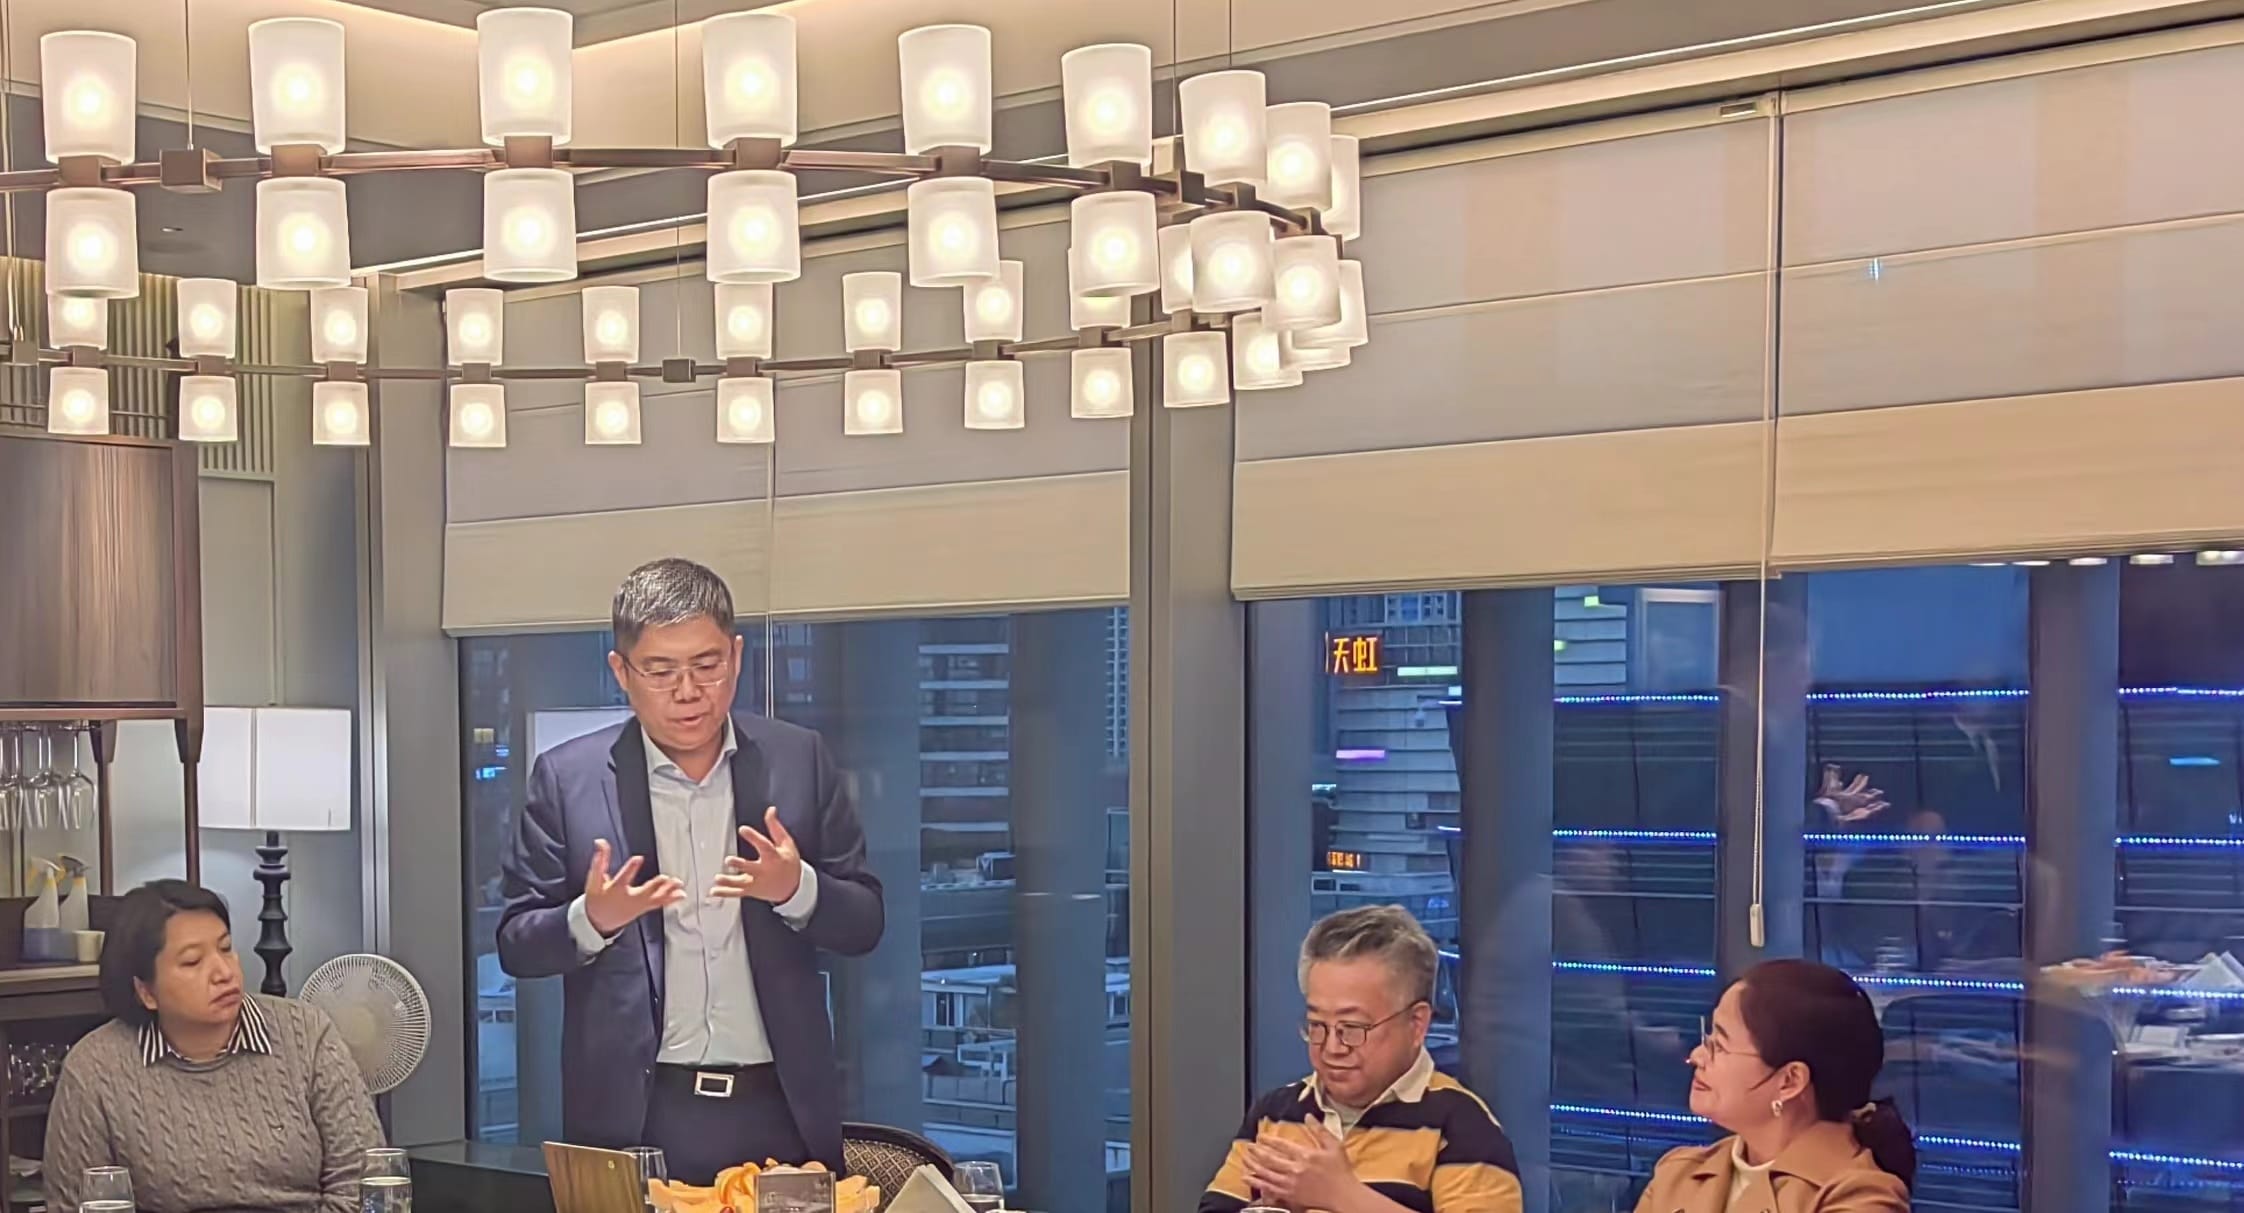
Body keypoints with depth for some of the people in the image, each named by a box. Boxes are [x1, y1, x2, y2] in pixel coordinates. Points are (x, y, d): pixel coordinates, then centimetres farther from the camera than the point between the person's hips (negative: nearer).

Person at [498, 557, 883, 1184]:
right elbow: (517, 944, 1)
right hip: (633, 1115, -1)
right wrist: (591, 919, -19)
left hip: (781, 1112, 1)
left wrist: (795, 888, -16)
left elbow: (863, 922, 4)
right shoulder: (568, 777, 0)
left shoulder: (799, 760, 3)